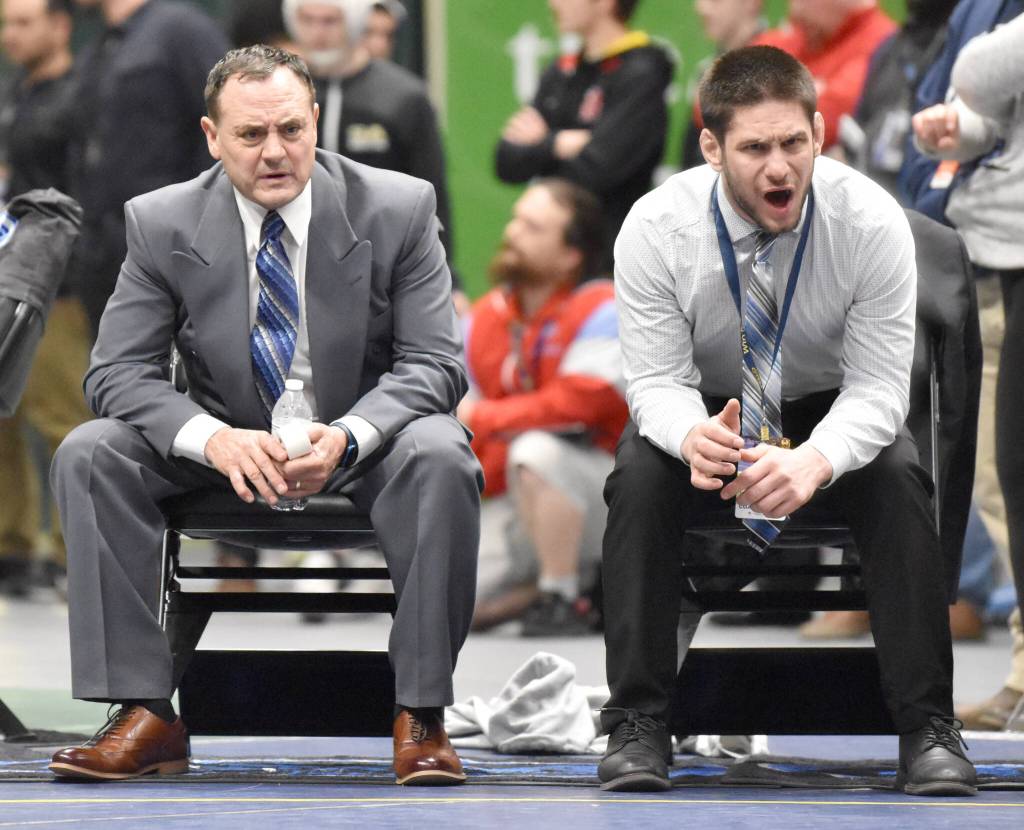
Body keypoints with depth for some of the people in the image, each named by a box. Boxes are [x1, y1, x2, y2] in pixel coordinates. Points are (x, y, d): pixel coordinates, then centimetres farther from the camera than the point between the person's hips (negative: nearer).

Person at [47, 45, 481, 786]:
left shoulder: (398, 210, -10)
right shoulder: (163, 224, -6)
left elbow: (433, 364, -11)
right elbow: (118, 372, -9)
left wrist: (345, 439, -32)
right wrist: (215, 439, -30)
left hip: (363, 446, -2)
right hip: (229, 446, 2)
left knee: (441, 456, -35)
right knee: (87, 456, -23)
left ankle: (420, 715, -27)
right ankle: (147, 715, -23)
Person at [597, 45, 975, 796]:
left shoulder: (871, 221, -24)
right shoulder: (656, 228, -22)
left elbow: (879, 387, -24)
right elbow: (657, 380, -20)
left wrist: (815, 460, -46)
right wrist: (692, 437, -46)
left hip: (833, 411, 0)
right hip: (703, 409, 0)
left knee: (900, 480, -31)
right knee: (639, 477, -31)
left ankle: (928, 729, -24)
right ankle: (637, 726, -23)